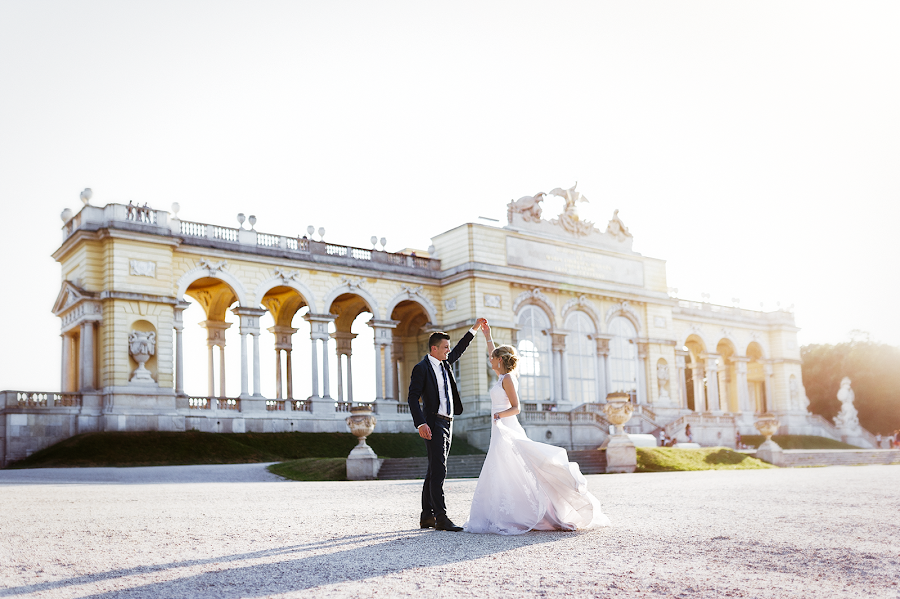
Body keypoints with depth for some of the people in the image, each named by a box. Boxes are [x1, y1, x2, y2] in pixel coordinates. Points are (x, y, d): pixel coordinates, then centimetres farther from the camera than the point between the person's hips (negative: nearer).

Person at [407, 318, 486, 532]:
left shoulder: (444, 363, 14)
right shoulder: (421, 368, -8)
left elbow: (459, 349, 31)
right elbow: (412, 398, -13)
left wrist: (474, 329, 30)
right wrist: (421, 424, -22)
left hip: (447, 423, 8)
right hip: (434, 424, -8)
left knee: (434, 471, 11)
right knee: (438, 470, -12)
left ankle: (427, 516, 16)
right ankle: (441, 518, -14)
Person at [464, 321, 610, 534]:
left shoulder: (508, 377, -9)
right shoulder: (503, 376, 17)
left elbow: (516, 407, -14)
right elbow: (494, 357, 36)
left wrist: (500, 415, -31)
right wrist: (487, 336, 40)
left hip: (506, 430, -9)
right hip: (501, 430, 9)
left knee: (507, 474, -12)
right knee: (502, 475, 7)